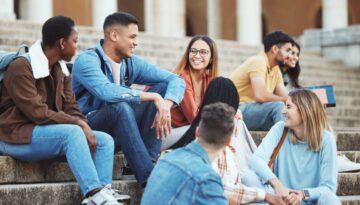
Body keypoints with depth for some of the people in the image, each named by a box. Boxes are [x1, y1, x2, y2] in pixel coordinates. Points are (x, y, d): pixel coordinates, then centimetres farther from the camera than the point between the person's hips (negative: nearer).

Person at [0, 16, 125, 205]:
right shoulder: (21, 68, -17)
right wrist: (79, 124, -23)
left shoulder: (61, 70, 10)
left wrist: (84, 127, -13)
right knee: (72, 133, -33)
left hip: (46, 133, 9)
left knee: (105, 140, -8)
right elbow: (37, 113, -24)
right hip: (17, 136, -9)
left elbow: (70, 108, 7)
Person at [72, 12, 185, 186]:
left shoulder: (131, 63, 4)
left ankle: (148, 162, -18)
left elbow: (176, 80, -1)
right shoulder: (87, 60, -15)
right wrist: (153, 97, -32)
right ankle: (149, 178, -38)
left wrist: (165, 106, -22)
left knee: (163, 87, -7)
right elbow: (107, 92, -35)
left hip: (118, 133, 7)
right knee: (121, 107, -36)